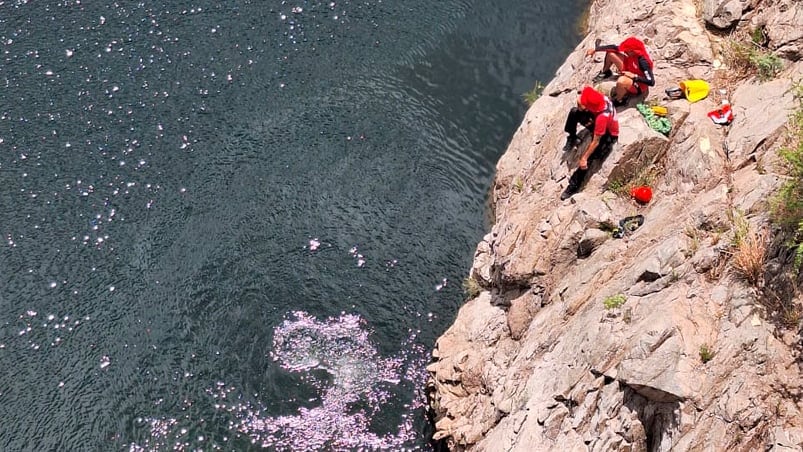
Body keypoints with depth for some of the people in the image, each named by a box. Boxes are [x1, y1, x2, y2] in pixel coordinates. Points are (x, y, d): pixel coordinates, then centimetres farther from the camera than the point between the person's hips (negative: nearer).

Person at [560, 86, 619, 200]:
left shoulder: (602, 117, -43)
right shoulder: (598, 97, -27)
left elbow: (596, 142, -35)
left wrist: (584, 158, -28)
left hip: (608, 135, -7)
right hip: (596, 124, 8)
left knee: (586, 158, -22)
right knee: (574, 112, -1)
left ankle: (574, 186, -4)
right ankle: (572, 137, 23)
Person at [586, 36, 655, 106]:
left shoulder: (643, 62, -37)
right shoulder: (631, 49, -17)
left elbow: (651, 82, -37)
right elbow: (613, 47, -8)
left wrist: (634, 76, -36)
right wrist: (595, 49, -11)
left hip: (639, 84, -8)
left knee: (621, 81, -44)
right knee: (611, 53, -2)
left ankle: (619, 100, -10)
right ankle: (605, 72, 30)